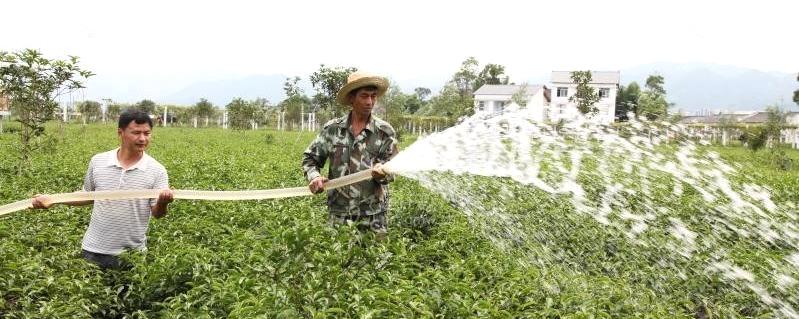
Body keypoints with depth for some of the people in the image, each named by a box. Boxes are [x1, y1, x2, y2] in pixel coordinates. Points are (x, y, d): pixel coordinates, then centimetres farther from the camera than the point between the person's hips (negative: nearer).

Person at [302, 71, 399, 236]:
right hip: (338, 213, 1)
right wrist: (314, 176, -9)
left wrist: (382, 172, -23)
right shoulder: (332, 128, 4)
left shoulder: (385, 131, 0)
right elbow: (309, 158, 11)